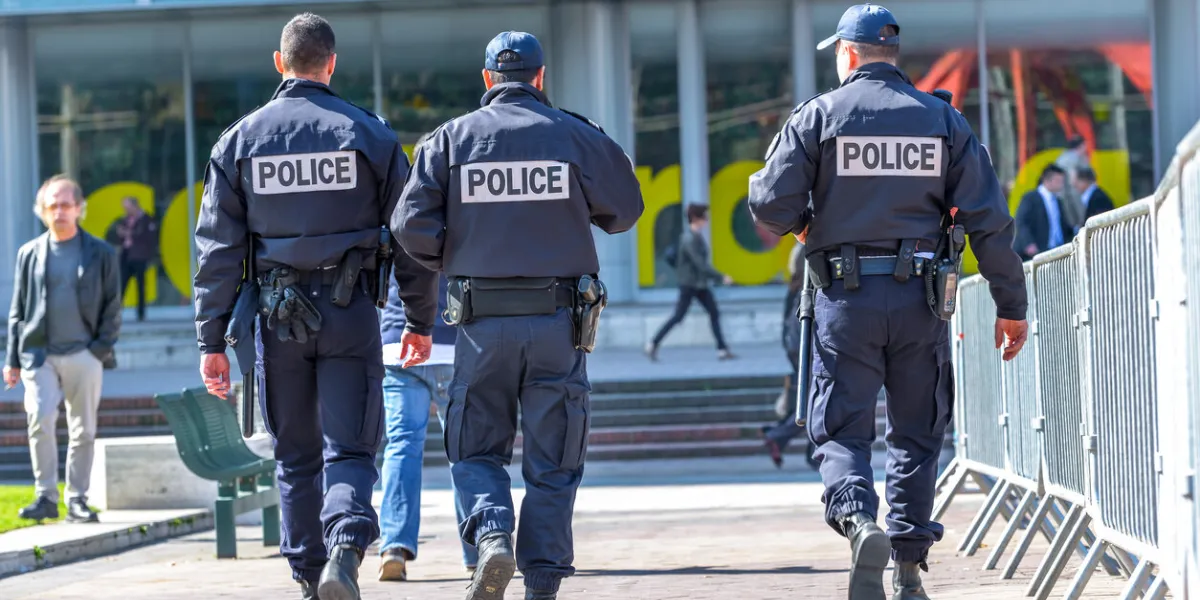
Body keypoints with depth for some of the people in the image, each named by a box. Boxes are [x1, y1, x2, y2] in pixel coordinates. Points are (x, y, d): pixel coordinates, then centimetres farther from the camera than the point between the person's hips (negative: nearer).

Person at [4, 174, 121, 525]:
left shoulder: (100, 253, 6)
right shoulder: (29, 254, 9)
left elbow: (112, 307, 7)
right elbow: (18, 310, 11)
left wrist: (101, 347, -6)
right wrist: (13, 360, 5)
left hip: (83, 355, 0)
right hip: (39, 354, 0)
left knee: (83, 430, 2)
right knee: (40, 420, -16)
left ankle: (77, 501, 10)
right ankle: (46, 496, -8)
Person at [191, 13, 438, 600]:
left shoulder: (240, 139, 3)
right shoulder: (370, 133, 1)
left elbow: (218, 248, 1)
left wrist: (211, 341, 3)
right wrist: (420, 321, 12)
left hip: (278, 315, 1)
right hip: (350, 311, -1)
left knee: (296, 458, 13)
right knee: (349, 451, -1)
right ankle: (345, 549, -26)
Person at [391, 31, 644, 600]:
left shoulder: (451, 138, 1)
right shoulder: (577, 135, 1)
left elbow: (411, 225, -6)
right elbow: (624, 211, 9)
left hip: (483, 321, 0)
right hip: (559, 320, 0)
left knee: (476, 450, 12)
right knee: (552, 463, 8)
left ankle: (491, 532, -14)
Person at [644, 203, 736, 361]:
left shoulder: (698, 237, 8)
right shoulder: (689, 239, -20)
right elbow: (701, 265, -25)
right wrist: (721, 277, -23)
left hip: (700, 285, 9)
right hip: (689, 285, -9)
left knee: (714, 313, 2)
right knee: (678, 316, -3)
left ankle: (722, 350, 1)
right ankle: (653, 344, 7)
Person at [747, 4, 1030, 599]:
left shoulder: (817, 116, -1)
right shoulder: (942, 119, 5)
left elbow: (770, 207, -7)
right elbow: (989, 220, 1)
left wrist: (802, 225, 17)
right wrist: (1011, 305, 6)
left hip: (845, 297, -2)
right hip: (919, 298, 2)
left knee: (841, 431, 3)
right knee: (916, 433, 12)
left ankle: (858, 520, -25)